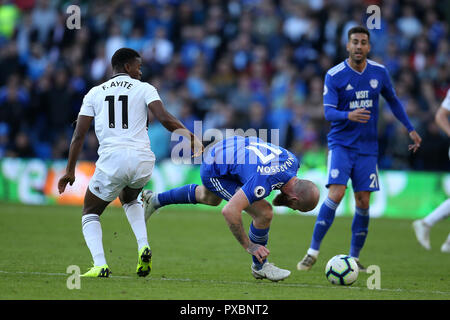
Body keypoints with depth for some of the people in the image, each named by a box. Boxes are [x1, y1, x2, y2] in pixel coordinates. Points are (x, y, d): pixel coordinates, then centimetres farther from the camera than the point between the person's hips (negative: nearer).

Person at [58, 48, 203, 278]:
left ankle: (100, 265, -6)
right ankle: (143, 246, 11)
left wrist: (70, 171, 15)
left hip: (112, 160, -1)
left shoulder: (95, 93, 15)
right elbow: (164, 118, -7)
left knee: (90, 214, 18)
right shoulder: (144, 89, 10)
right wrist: (190, 136, 0)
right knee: (129, 199, 34)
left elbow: (79, 134, 10)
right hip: (142, 159, 1)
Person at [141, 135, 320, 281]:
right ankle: (259, 266, 7)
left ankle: (155, 200, 56)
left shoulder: (292, 162, -15)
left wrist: (281, 197, -5)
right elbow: (229, 211, -40)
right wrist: (248, 246, -31)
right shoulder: (263, 182, -38)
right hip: (213, 172, -9)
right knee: (263, 214, -16)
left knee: (209, 198, 39)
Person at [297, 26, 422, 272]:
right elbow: (328, 112, -14)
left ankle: (354, 258, 13)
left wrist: (410, 129, 16)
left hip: (367, 147, 3)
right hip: (341, 143, -3)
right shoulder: (334, 76, -7)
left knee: (363, 203, 1)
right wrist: (349, 115, -33)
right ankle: (313, 251, -12)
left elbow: (393, 101, 19)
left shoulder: (379, 73, 3)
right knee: (336, 194, -19)